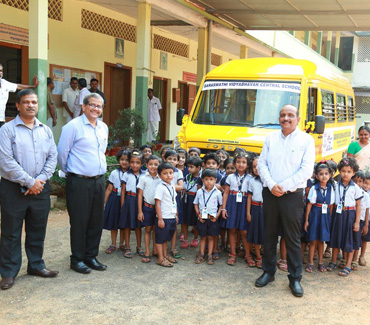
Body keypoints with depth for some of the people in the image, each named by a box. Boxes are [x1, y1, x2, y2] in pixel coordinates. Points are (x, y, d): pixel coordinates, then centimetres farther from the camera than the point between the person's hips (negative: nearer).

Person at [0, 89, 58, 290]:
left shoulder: (45, 130, 10)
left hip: (40, 188, 5)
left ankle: (36, 265, 29)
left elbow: (52, 157, 8)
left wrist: (41, 180, -7)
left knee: (38, 230, 14)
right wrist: (29, 182, -14)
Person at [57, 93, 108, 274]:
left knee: (97, 221, 10)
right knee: (79, 221, 0)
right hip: (79, 182, -6)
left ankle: (91, 257, 23)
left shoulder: (104, 128, 13)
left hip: (99, 181, 7)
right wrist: (69, 172, 5)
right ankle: (77, 259, 13)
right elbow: (62, 153, -6)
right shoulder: (73, 126, -9)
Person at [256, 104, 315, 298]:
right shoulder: (270, 138, 9)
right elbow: (261, 164, 5)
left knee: (293, 238, 2)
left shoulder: (306, 140, -1)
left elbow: (306, 170, -8)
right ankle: (268, 271, 26)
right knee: (269, 236, 11)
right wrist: (271, 185, -10)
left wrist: (284, 187, -14)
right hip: (270, 194, 3)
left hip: (292, 195, -3)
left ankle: (295, 278, 12)